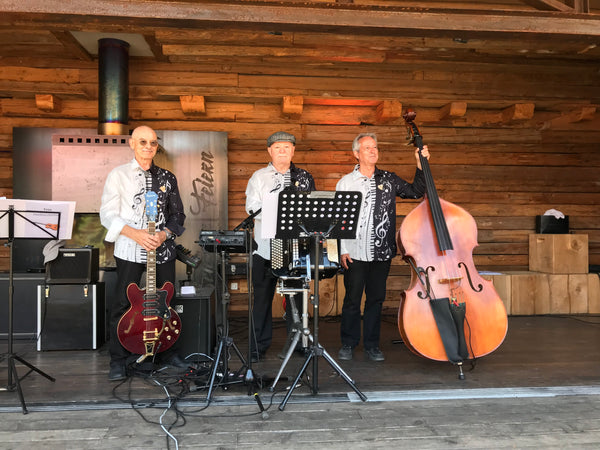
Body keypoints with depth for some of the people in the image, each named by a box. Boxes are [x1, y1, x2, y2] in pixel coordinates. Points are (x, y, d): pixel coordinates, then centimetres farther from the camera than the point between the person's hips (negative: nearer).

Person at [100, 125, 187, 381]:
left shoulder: (167, 178, 11)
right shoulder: (118, 175, 2)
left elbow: (178, 214, 11)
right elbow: (107, 215, -5)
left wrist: (164, 234, -9)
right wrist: (134, 234, -18)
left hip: (163, 250, 3)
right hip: (130, 251, -3)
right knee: (122, 304, 0)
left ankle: (168, 352, 27)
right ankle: (118, 360, 15)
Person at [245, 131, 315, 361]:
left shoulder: (305, 177, 13)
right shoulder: (259, 177, 8)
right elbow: (251, 207, -4)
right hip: (266, 246, -1)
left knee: (296, 296, 7)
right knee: (262, 297, 5)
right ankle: (259, 346, 16)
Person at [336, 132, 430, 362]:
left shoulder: (388, 179, 10)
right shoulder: (346, 182, 3)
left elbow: (416, 192, 10)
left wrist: (421, 166, -1)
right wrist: (343, 251, -6)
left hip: (382, 252, 2)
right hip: (355, 254, -2)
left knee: (376, 299, 9)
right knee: (352, 299, 4)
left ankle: (372, 344, 22)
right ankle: (348, 343, 20)